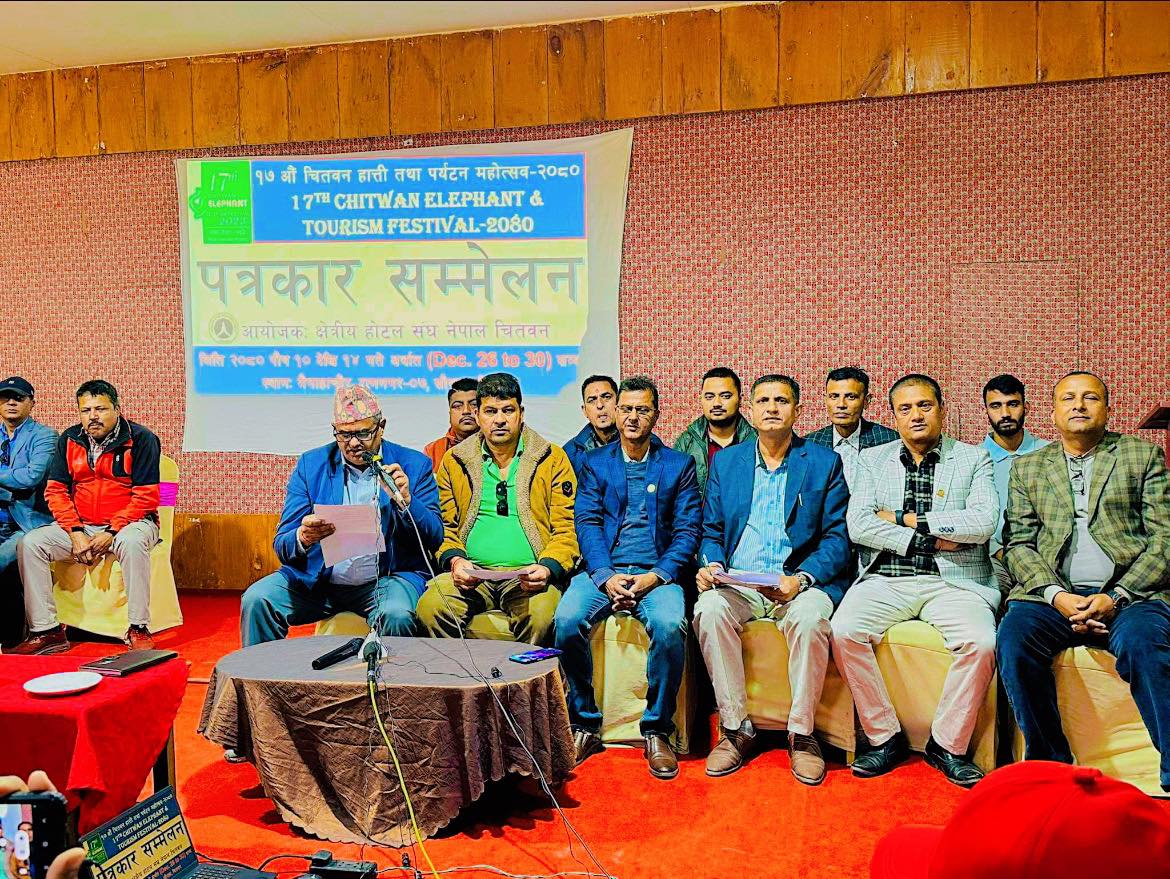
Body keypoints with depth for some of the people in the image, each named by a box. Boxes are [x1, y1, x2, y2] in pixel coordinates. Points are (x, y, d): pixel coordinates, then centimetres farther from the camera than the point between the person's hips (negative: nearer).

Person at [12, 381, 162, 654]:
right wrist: (76, 533, -10)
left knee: (131, 543, -37)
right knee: (30, 544, -14)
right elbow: (55, 491, 4)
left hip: (129, 522, -5)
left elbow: (146, 497, -12)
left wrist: (111, 533, -21)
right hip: (80, 525, 5)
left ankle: (138, 629, -25)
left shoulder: (140, 439, -9)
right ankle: (47, 631, -9)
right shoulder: (69, 440, 7)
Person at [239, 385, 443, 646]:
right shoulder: (310, 464, 5)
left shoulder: (414, 465, 1)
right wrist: (303, 538, -25)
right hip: (317, 579, 2)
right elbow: (282, 544, 0)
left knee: (396, 615, -33)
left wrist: (406, 502, -21)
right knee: (256, 600, -21)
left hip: (386, 578, -2)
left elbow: (434, 539, -2)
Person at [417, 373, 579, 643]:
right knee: (430, 607, -27)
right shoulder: (454, 461, 14)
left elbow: (566, 531, 5)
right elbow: (445, 527, 15)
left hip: (528, 576, -2)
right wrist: (454, 560, -5)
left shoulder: (552, 459, 8)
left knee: (540, 615, -34)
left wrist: (548, 568, -13)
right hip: (471, 574, 2)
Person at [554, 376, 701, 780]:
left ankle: (657, 731, -12)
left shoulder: (678, 465, 13)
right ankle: (585, 725, -9)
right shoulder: (594, 463, 15)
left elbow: (688, 531, 4)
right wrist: (606, 576, -14)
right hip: (603, 571, 1)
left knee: (670, 625, -32)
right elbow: (587, 523, 3)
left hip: (657, 572, -1)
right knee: (567, 618, -28)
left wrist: (657, 576, -13)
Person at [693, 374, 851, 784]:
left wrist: (801, 579, -17)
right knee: (710, 609, -30)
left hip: (801, 580, -2)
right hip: (737, 581, 2)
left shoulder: (824, 462, 6)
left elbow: (837, 538, 1)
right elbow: (711, 531, 16)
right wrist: (711, 565, -7)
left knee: (810, 618, -34)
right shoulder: (726, 462, 15)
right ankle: (735, 728, -16)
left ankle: (801, 734, -14)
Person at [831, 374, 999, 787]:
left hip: (952, 580, -1)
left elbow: (983, 523, -5)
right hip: (885, 579, 1)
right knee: (843, 632, -26)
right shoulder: (872, 460, 14)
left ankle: (948, 745, -7)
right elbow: (858, 526, 0)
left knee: (981, 641, -29)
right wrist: (929, 539, -7)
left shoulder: (973, 459, 11)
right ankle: (885, 737, -7)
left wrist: (905, 519, -5)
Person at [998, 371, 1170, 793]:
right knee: (1014, 636, -28)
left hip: (1129, 595, -1)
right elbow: (1020, 544, 10)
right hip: (1053, 595, 2)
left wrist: (1115, 597, -11)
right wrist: (1056, 596, -10)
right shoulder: (1027, 468, 18)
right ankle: (1051, 764, -14)